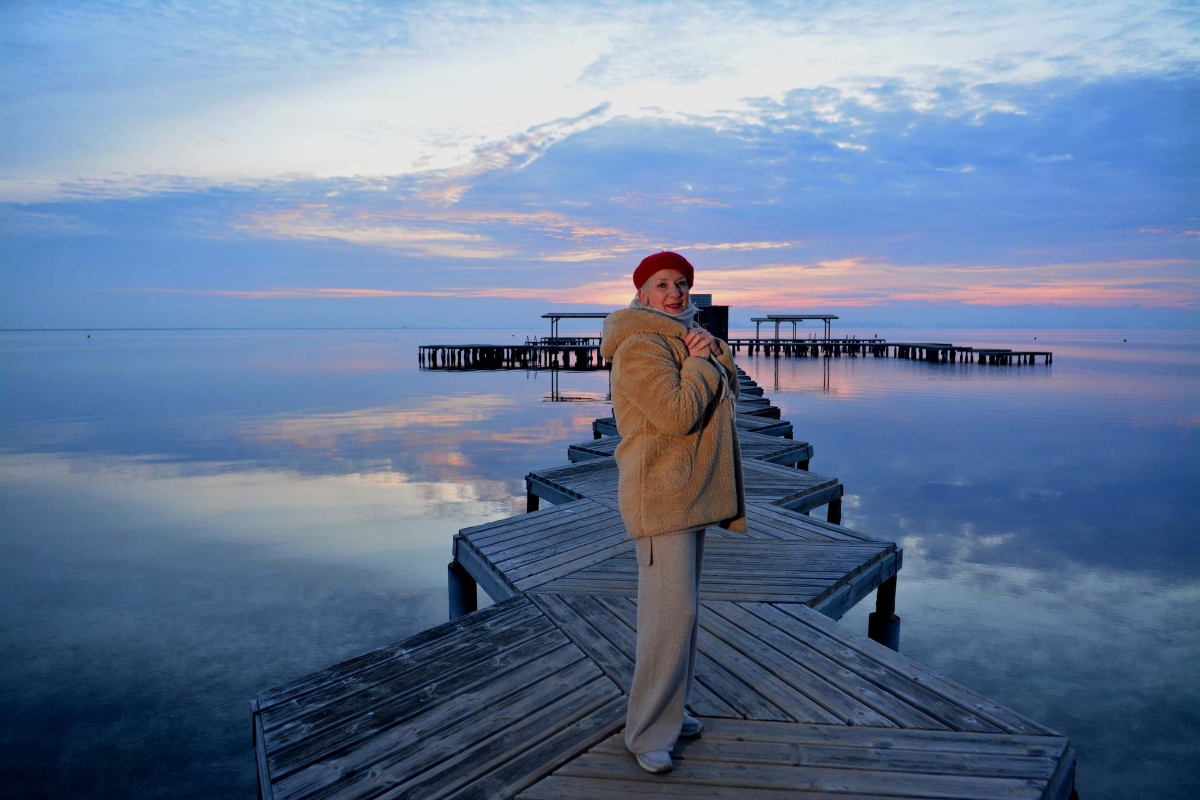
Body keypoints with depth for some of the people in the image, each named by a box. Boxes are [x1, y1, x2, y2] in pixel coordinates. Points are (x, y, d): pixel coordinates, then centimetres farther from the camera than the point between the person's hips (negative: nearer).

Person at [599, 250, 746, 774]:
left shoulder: (682, 338, 15)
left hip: (691, 493, 10)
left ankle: (666, 708, 34)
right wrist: (701, 359, -12)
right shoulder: (640, 347, -15)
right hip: (660, 496, -10)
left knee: (678, 608, 17)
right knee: (671, 612, -6)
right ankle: (647, 733, 13)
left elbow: (727, 393, 13)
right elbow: (678, 414, -25)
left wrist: (716, 357, -5)